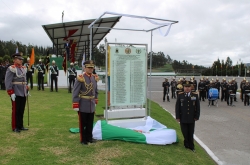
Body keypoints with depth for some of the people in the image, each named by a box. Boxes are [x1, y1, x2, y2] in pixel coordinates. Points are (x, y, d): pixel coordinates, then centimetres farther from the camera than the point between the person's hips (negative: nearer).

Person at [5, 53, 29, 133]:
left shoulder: (23, 68, 12)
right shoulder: (11, 69, -11)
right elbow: (8, 82, -15)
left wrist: (27, 89, 16)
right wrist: (11, 93, -18)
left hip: (23, 93, 7)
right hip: (16, 94, -7)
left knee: (21, 111, 13)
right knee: (16, 110, 2)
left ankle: (20, 125, 24)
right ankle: (15, 127, 13)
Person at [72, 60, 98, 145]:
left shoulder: (94, 78, 4)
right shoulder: (81, 78, -15)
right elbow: (75, 92, -15)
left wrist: (96, 101, 15)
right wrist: (75, 105, -16)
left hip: (92, 105, 5)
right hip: (83, 106, -5)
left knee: (90, 123, 16)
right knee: (83, 124, 8)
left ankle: (89, 137, 31)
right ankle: (83, 139, 23)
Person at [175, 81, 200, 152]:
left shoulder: (195, 95, 0)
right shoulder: (180, 95, -1)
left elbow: (197, 107, 2)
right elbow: (177, 107, 0)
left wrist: (196, 116, -2)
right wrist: (177, 117, -4)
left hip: (191, 119, 1)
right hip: (183, 118, 0)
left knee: (191, 133, 10)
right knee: (185, 133, 7)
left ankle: (191, 146, 23)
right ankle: (186, 145, 25)